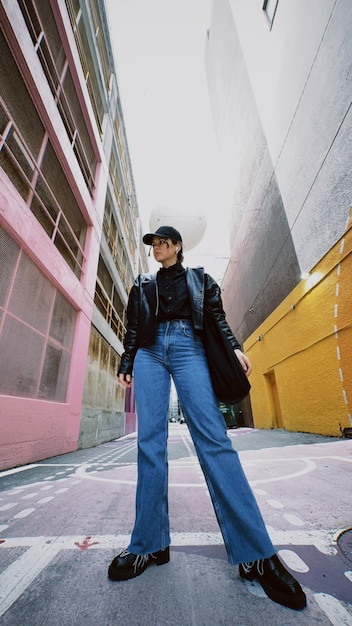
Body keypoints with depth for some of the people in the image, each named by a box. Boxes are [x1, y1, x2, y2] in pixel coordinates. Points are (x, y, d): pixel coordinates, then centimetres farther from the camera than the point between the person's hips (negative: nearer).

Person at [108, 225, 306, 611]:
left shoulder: (199, 279, 20)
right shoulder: (143, 286, 25)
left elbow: (218, 317, 11)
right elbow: (132, 329, 19)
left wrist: (234, 347, -5)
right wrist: (126, 365, 11)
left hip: (188, 348, -3)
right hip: (150, 352, 3)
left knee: (212, 436, -14)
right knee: (149, 441, -5)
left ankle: (255, 554, -9)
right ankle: (150, 544, 5)